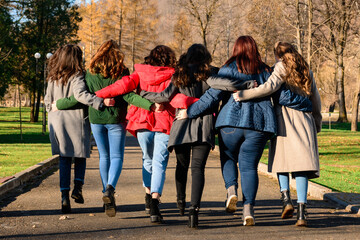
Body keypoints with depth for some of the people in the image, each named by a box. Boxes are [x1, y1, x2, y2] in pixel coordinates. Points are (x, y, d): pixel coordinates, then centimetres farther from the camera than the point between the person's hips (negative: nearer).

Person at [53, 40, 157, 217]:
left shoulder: (90, 73, 0)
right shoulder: (122, 73, -5)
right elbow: (129, 96, -15)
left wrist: (59, 105, 13)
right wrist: (150, 104, -19)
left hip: (96, 119, 2)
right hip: (116, 119, -2)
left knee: (104, 156, 14)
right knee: (117, 156, 2)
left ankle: (107, 195, 16)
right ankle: (110, 189, -24)